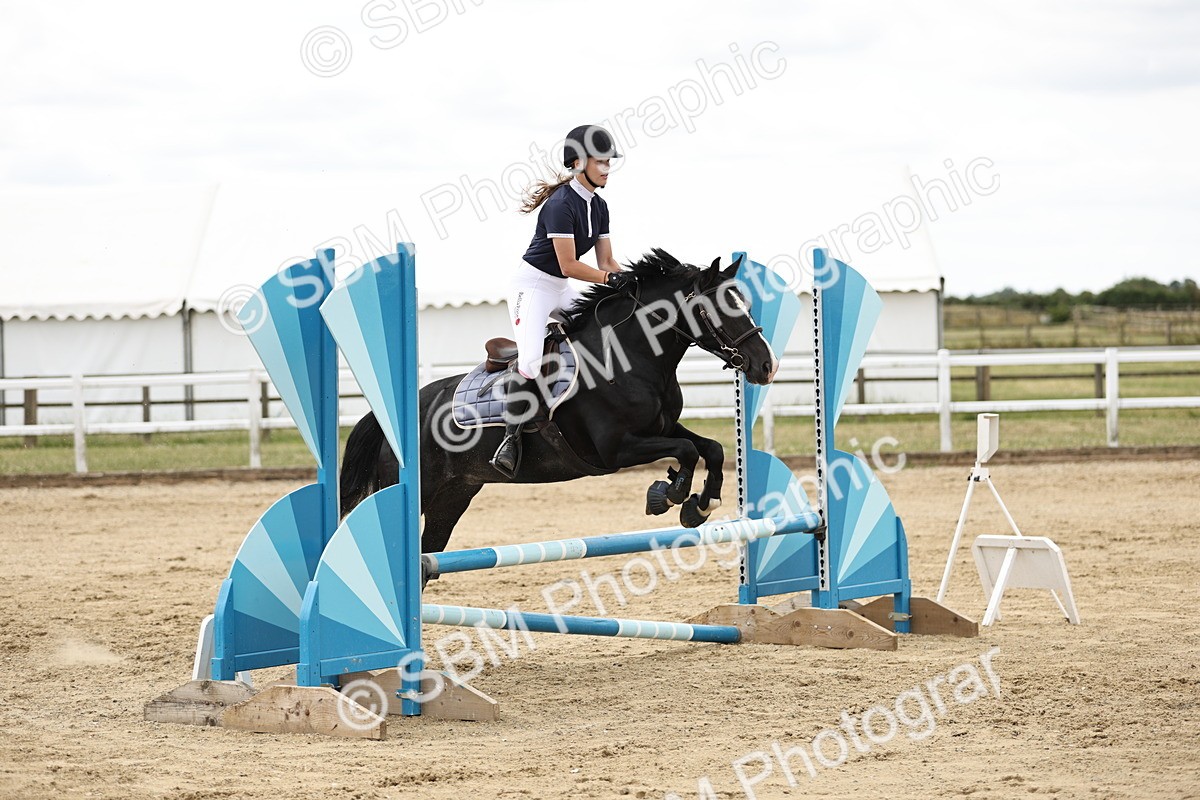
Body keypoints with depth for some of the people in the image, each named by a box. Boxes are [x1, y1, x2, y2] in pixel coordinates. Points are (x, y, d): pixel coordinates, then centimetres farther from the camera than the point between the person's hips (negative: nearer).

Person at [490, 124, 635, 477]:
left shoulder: (598, 206, 6)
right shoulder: (561, 205, -22)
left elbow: (606, 260, 7)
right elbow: (569, 265, -24)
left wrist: (630, 282, -9)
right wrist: (611, 279, -27)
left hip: (561, 290, 9)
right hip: (533, 285, -9)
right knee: (530, 363, -24)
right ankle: (511, 438, -17)